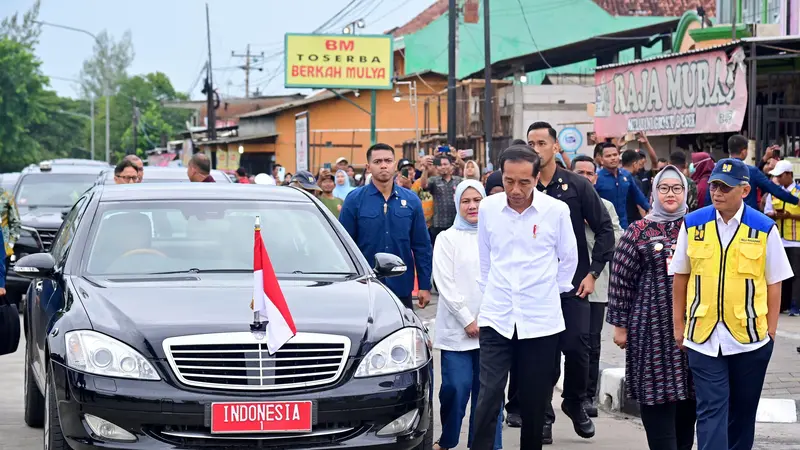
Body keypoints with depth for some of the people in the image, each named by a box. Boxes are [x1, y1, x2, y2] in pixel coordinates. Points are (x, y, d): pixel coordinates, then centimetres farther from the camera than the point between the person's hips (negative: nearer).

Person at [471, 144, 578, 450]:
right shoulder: (488, 208, -2)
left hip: (541, 319, -1)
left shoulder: (557, 210, -7)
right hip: (496, 318, 1)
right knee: (488, 397, -7)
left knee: (534, 402, 7)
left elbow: (568, 259, 7)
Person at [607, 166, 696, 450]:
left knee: (688, 394, 6)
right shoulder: (638, 232, 2)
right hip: (652, 327, -2)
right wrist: (620, 325, -2)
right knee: (656, 394, -5)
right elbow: (621, 280, 1)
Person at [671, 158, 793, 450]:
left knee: (742, 410, 12)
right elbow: (680, 277, 8)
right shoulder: (692, 224, 0)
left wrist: (771, 329, 0)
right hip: (703, 337, 0)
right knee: (711, 409, -4)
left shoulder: (764, 229, -3)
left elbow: (774, 283, 2)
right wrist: (678, 325, 9)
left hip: (750, 337, 0)